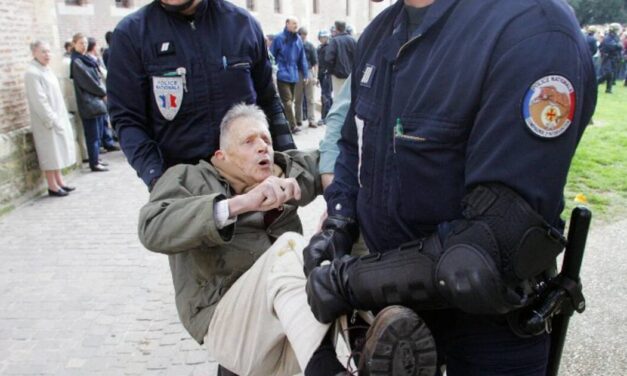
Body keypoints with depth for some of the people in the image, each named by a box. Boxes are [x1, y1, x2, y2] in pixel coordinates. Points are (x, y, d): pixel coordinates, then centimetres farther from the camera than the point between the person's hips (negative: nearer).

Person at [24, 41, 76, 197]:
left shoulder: (46, 70, 13)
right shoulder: (32, 73, -14)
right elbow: (39, 100, -19)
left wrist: (60, 118, 13)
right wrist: (51, 119, -19)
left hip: (58, 119, 9)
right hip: (46, 122, -9)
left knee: (57, 151, 14)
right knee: (50, 154, -2)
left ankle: (59, 181, 23)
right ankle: (52, 186, 6)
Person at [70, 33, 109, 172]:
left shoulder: (87, 59, 15)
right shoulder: (77, 62, -10)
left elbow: (98, 77, 16)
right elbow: (88, 82, -13)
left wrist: (103, 90, 0)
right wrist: (103, 92, -3)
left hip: (97, 101, 9)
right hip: (89, 103, -9)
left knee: (98, 133, 13)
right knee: (93, 135, -5)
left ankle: (96, 159, 22)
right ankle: (94, 163, 0)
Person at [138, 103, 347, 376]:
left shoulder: (287, 171, 19)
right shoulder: (188, 178, 5)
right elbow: (152, 228, -14)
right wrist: (240, 203, -28)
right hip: (227, 324, -4)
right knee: (288, 245, -29)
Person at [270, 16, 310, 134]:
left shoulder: (298, 40, 10)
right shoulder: (279, 38, -6)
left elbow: (302, 58, 14)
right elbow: (271, 56, -4)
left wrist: (305, 73, 12)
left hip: (293, 75, 6)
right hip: (282, 75, -6)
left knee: (290, 100, 11)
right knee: (287, 100, -11)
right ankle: (293, 125, -12)